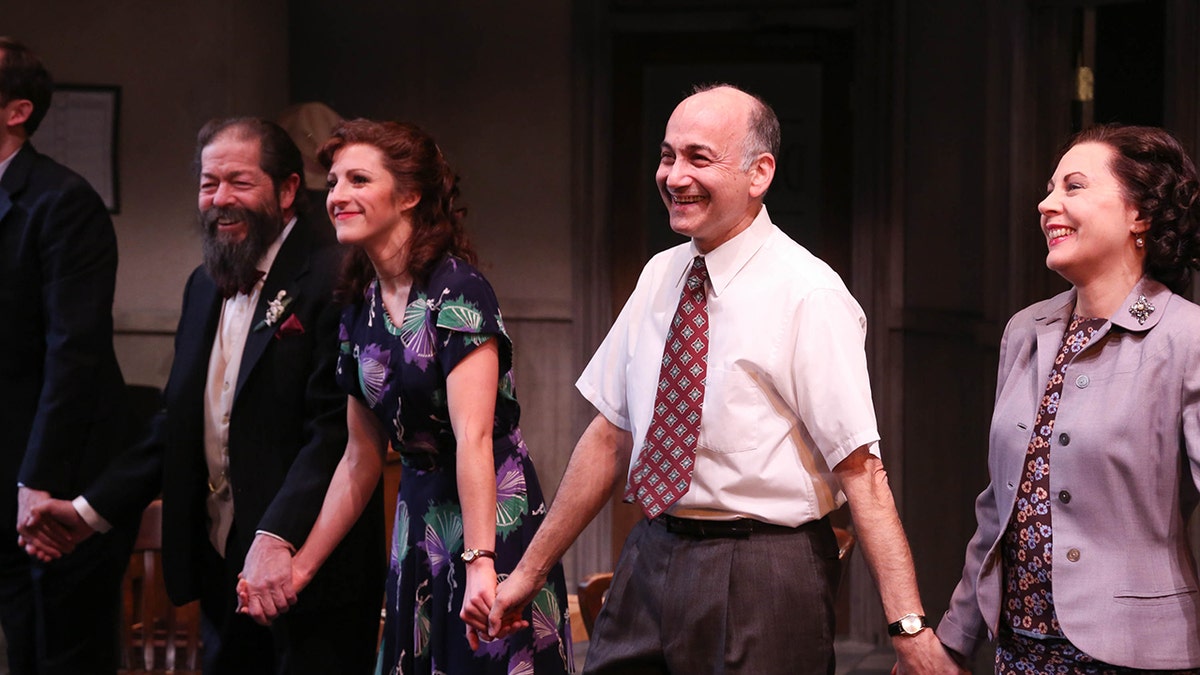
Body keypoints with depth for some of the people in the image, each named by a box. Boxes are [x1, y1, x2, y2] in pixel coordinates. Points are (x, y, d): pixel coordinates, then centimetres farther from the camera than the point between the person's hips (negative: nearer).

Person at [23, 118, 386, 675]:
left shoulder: (335, 278, -13)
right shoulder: (204, 285, 14)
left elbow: (336, 429, -21)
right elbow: (177, 423, 16)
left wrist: (278, 537, -29)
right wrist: (92, 509, 8)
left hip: (308, 572, -8)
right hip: (222, 569, 8)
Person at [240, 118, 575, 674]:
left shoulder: (457, 292, -14)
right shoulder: (361, 310, 8)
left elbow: (473, 437, -25)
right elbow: (361, 459, 14)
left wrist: (480, 562, -34)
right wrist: (301, 565, 12)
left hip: (492, 521, -7)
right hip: (418, 522, 7)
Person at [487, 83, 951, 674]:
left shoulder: (807, 295, -13)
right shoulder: (660, 277, 7)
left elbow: (860, 470, -19)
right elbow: (611, 435, 12)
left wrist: (908, 627, -26)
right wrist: (530, 571, 13)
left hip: (761, 580, -6)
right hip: (650, 559, 6)